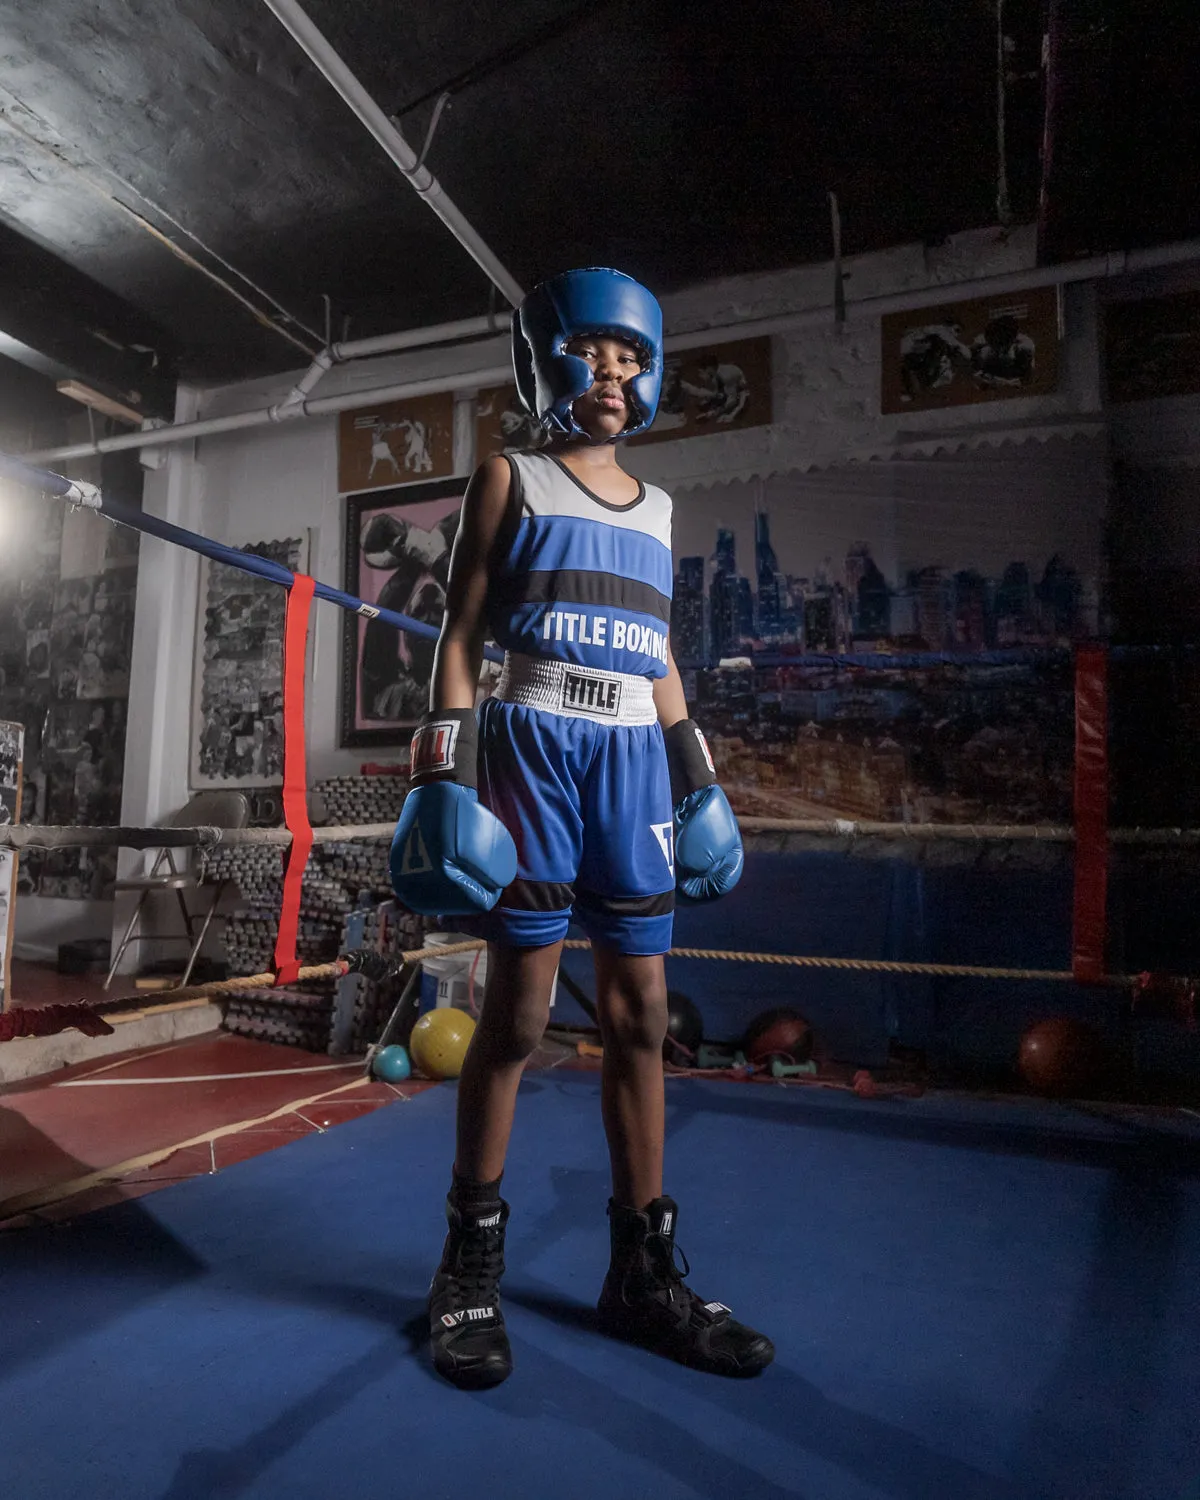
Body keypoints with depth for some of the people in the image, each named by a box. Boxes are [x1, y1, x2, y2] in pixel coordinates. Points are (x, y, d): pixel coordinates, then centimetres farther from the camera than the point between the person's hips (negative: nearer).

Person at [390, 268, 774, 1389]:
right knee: (517, 1014, 0)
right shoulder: (511, 480, 9)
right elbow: (461, 635, 3)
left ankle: (643, 1272, 19)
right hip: (536, 749, -4)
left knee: (640, 1016, 5)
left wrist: (696, 779, 15)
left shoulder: (655, 508, 21)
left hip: (636, 762, 5)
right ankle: (471, 1261, 19)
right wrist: (445, 773, -7)